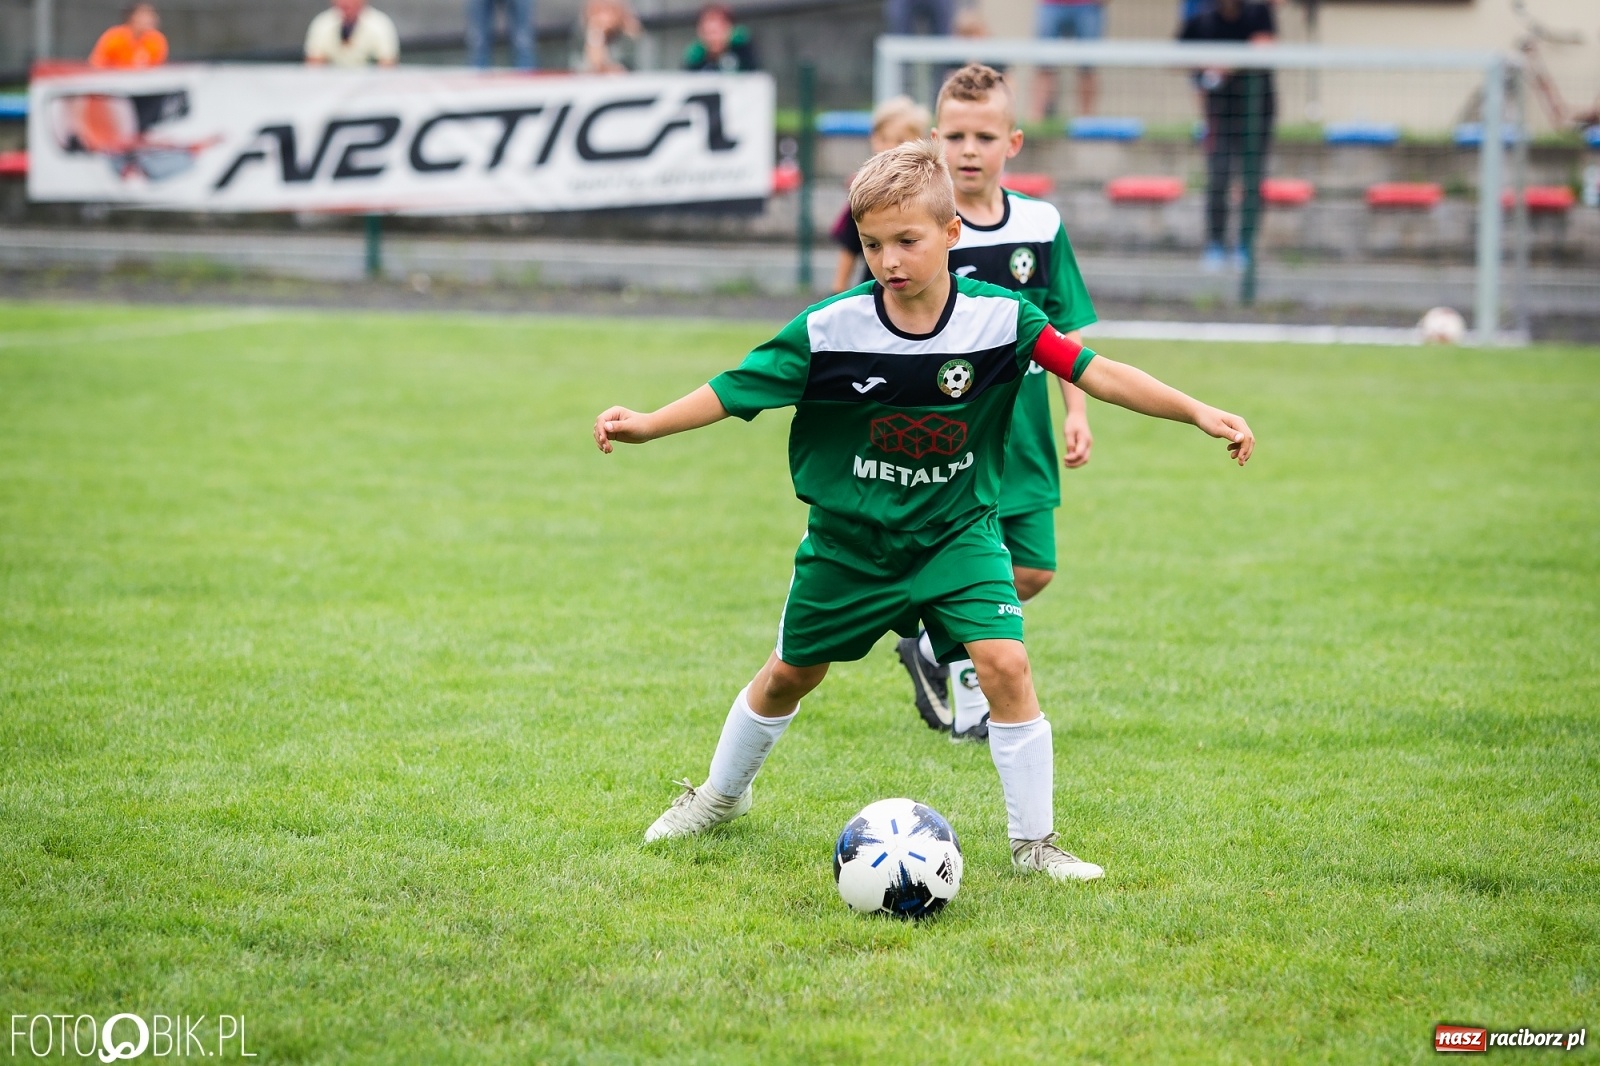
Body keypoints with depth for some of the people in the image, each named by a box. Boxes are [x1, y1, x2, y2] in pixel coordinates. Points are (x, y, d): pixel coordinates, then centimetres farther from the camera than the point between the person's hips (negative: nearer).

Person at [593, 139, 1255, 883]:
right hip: (849, 537, 1)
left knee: (1005, 663, -19)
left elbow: (1093, 373, -13)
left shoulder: (1001, 319, -18)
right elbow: (736, 389, -12)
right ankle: (722, 794, 44)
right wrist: (645, 425, -21)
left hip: (957, 533, 0)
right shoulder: (829, 331, -20)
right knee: (790, 673, 17)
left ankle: (1034, 842, -5)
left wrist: (1200, 413, -18)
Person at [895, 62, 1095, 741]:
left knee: (1032, 571, 7)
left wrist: (1076, 411, 3)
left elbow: (1067, 327, 9)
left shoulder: (1041, 226, 3)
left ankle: (933, 650, 29)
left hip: (1022, 434, 5)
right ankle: (969, 705, 14)